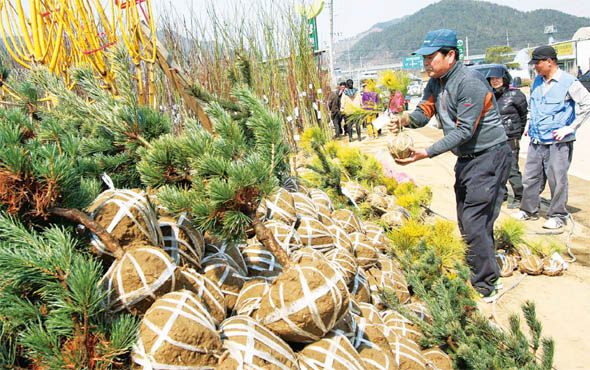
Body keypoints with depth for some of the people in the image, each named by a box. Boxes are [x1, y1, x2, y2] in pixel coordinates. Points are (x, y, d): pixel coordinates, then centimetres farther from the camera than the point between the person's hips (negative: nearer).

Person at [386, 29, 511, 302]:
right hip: (466, 157, 9)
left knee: (475, 223, -12)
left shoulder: (470, 82, -22)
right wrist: (406, 119, -22)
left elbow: (464, 130, -25)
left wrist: (428, 153, -31)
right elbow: (424, 111, 0)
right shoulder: (436, 82, 7)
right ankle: (473, 277, 29)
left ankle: (484, 287, 2)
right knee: (466, 222, 14)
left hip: (490, 156, -9)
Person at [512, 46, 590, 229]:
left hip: (558, 142, -6)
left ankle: (558, 216, 13)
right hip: (536, 140, 6)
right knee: (530, 177, 10)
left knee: (557, 179, 0)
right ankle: (529, 210, 25)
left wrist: (571, 127, -12)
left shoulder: (568, 82, -8)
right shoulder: (537, 81, 12)